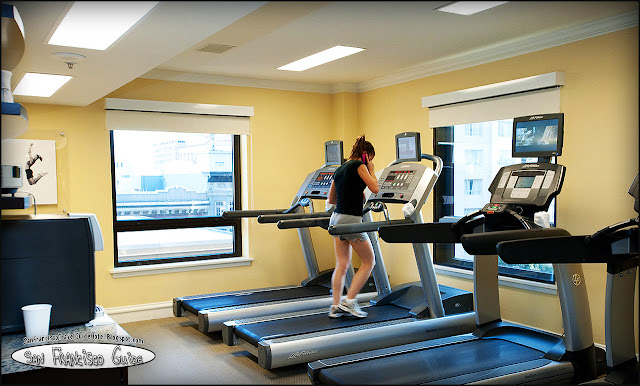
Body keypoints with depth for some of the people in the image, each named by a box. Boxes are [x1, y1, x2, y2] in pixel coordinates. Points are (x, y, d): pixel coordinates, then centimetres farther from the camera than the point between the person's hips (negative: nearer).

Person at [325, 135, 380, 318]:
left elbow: (330, 201, 23)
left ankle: (336, 306, 12)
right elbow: (375, 188, -12)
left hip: (336, 218, 8)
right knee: (369, 262, 5)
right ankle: (349, 301, 1)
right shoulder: (358, 165, -6)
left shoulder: (339, 169, 17)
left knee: (341, 265, 11)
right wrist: (371, 170, 3)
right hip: (351, 219, -8)